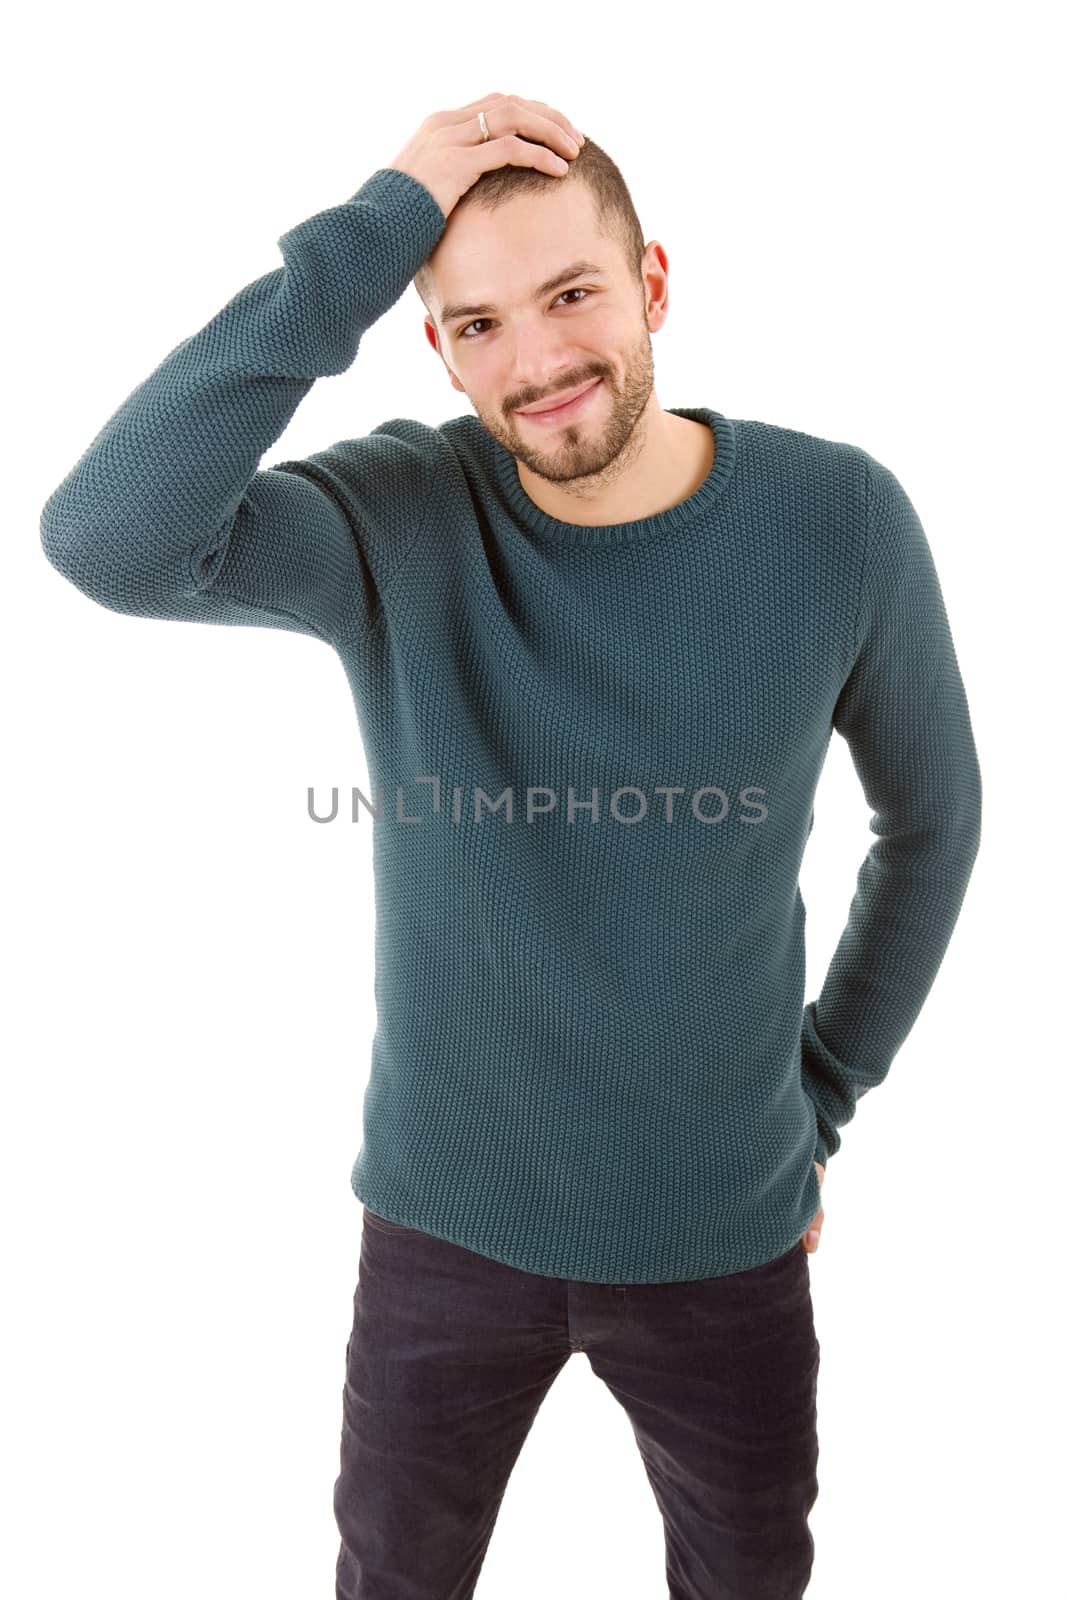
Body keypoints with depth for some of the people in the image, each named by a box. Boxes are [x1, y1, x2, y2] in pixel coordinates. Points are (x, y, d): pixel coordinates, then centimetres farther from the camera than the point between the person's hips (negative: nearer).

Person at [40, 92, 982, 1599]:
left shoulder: (841, 518, -13)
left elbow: (932, 816, 1)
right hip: (447, 1219, 0)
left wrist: (825, 1091, 4)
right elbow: (106, 539, -34)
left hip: (728, 1231, 1)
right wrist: (369, 234, -31)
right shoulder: (397, 520, -16)